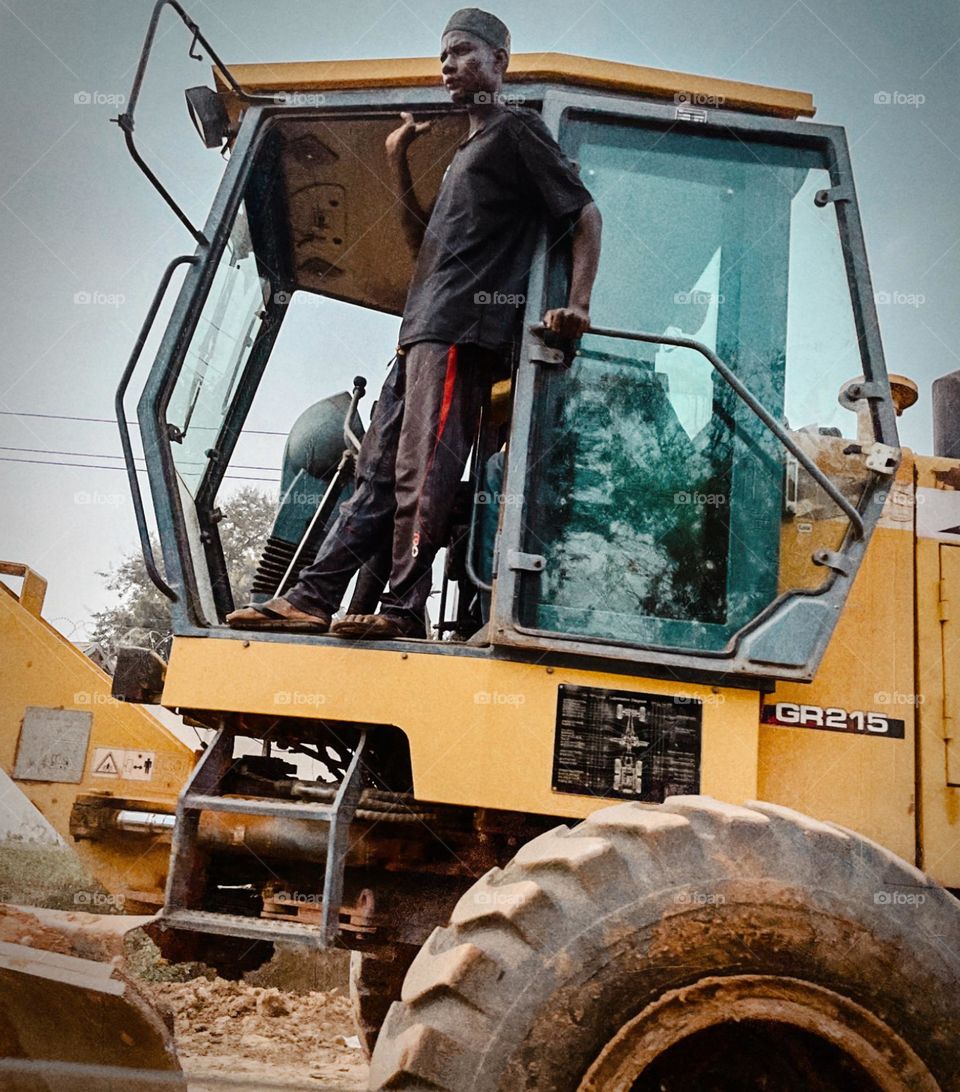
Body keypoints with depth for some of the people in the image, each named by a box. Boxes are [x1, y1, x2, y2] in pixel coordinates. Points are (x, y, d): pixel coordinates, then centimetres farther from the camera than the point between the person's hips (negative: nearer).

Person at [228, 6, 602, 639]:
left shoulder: (517, 129, 5)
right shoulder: (466, 151, 32)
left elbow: (586, 215, -2)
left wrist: (577, 304, -16)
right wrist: (399, 165, 22)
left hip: (463, 332, -9)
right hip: (423, 331, 9)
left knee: (421, 471, -16)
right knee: (378, 473, 3)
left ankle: (404, 611, -14)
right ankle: (312, 599, 3)